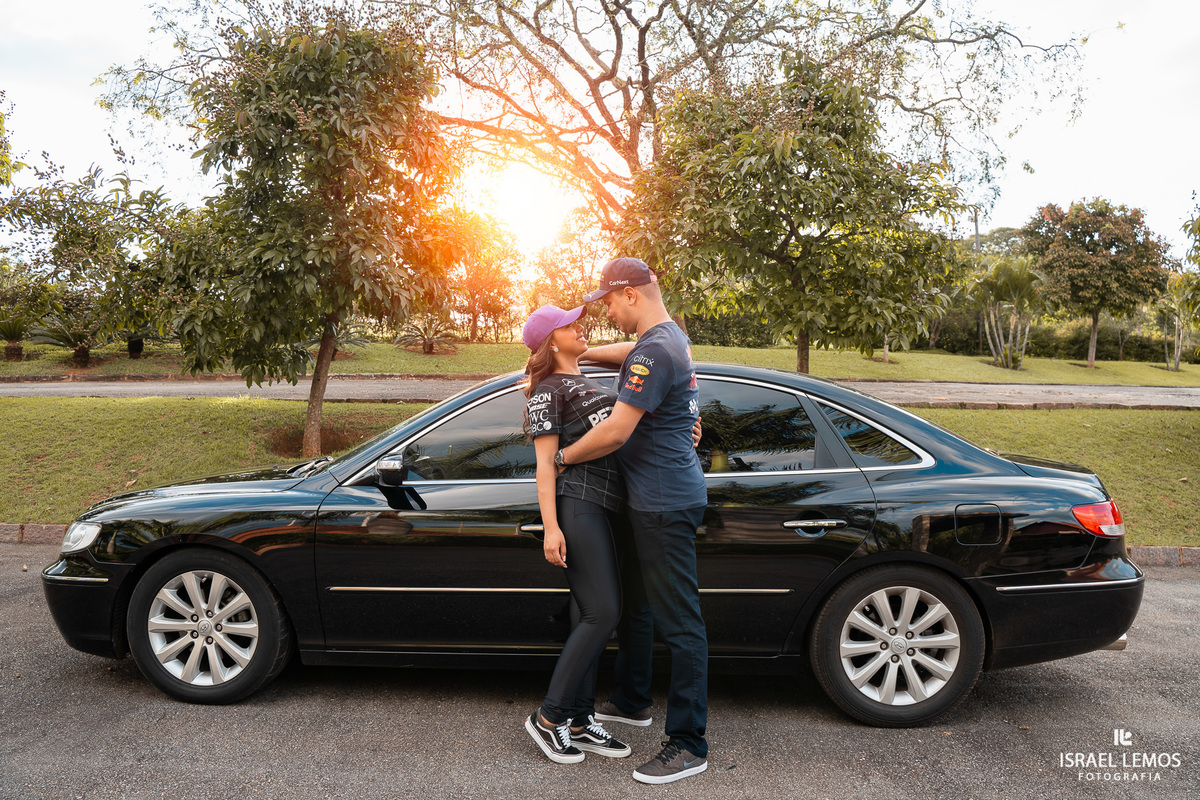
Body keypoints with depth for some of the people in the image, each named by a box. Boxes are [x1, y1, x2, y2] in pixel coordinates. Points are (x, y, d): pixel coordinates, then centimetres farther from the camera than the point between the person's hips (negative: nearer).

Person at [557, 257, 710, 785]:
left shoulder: (654, 351, -21)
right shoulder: (671, 338, 12)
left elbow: (615, 432, -24)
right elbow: (622, 354, 32)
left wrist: (563, 456, -7)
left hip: (665, 504, -11)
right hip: (652, 499, 11)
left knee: (679, 622, -3)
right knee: (636, 604, 22)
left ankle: (689, 745, 6)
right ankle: (631, 702, 38)